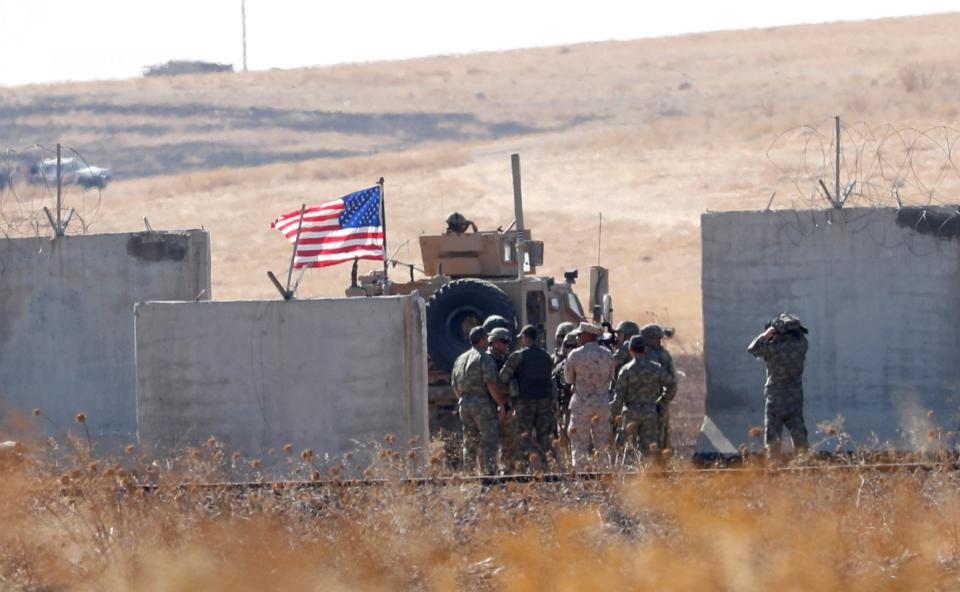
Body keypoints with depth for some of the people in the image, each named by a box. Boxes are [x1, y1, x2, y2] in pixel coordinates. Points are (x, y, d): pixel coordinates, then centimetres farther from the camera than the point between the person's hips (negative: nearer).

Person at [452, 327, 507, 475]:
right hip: (483, 403, -7)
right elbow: (491, 384, -18)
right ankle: (489, 472, -12)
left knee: (470, 441, 12)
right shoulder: (485, 358, -9)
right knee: (489, 440, -5)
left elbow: (456, 386, 18)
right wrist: (501, 404, -13)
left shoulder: (460, 359, 14)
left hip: (465, 403, 7)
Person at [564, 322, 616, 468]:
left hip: (582, 402, -4)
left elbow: (568, 379, 2)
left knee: (579, 441, 2)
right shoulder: (607, 354, 2)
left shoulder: (575, 355, -9)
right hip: (603, 402, 4)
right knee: (602, 442, 11)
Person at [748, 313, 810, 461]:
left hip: (776, 397, -5)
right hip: (796, 397, 5)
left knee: (773, 437, 0)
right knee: (799, 434, 11)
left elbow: (752, 349, -6)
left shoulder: (775, 346, -18)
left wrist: (766, 334, 3)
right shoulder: (801, 343, -3)